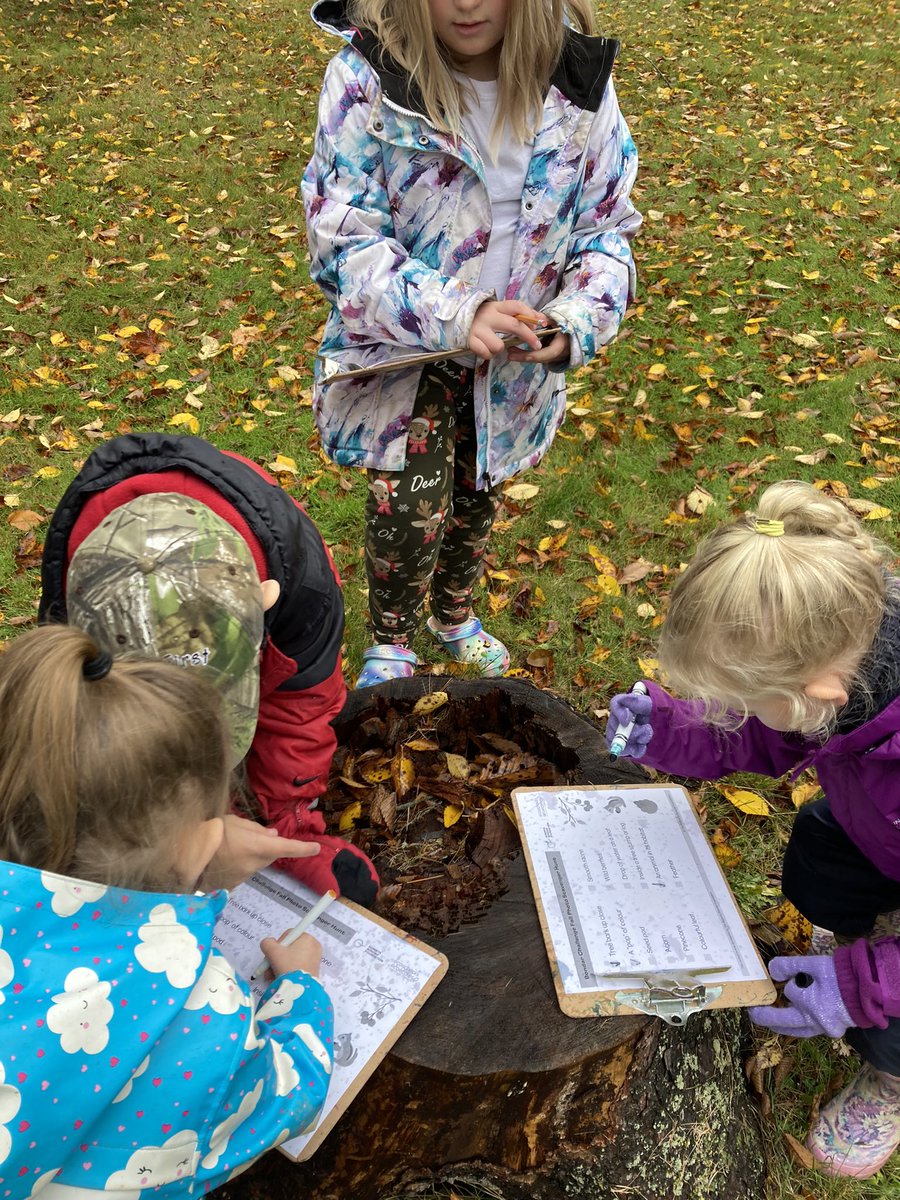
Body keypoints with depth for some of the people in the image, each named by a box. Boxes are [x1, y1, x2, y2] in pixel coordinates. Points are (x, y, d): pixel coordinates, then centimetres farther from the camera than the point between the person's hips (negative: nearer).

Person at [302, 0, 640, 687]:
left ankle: (454, 613, 51)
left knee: (478, 498, 20)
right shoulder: (368, 77, -21)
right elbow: (343, 242, -20)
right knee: (409, 509, -13)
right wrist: (455, 315, -34)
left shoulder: (579, 78, -12)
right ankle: (393, 639, 21)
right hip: (404, 347, -3)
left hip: (516, 356, 4)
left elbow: (606, 227, -3)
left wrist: (575, 323, -23)